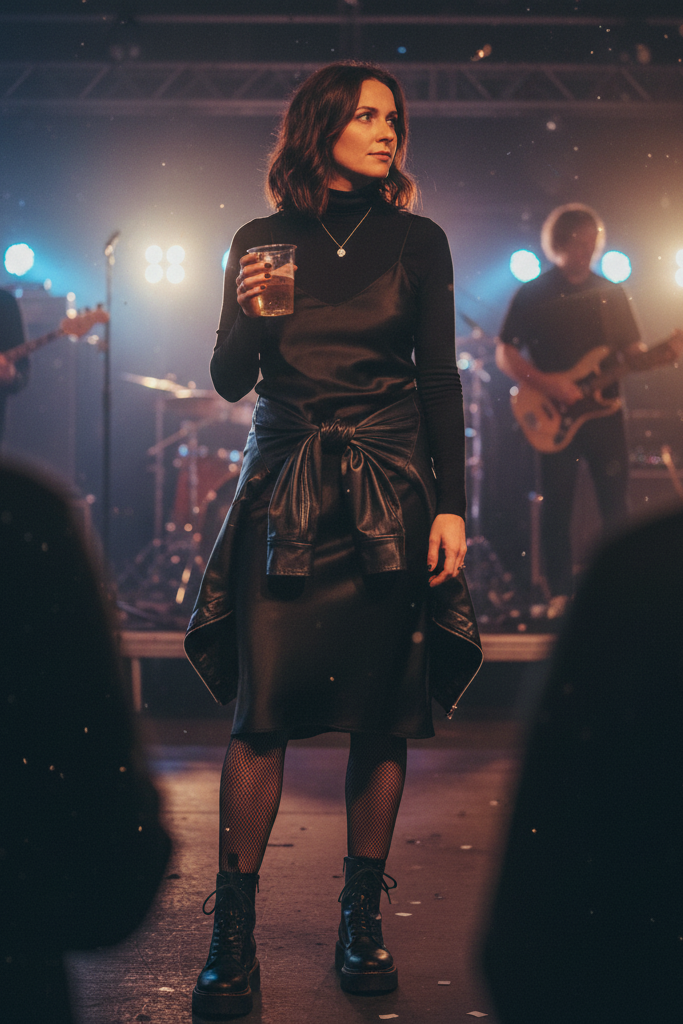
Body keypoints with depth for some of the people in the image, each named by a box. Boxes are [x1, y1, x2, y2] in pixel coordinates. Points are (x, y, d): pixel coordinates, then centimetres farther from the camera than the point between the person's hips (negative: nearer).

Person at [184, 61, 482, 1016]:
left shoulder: (416, 240, 6)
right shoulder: (261, 240, 8)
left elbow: (442, 380, 5)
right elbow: (230, 383, 9)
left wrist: (451, 505, -2)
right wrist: (247, 316, -11)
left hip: (389, 490, 0)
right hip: (283, 490, 0)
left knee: (382, 710, 1)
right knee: (261, 705, -7)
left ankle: (363, 915, 14)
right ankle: (234, 929, -1)